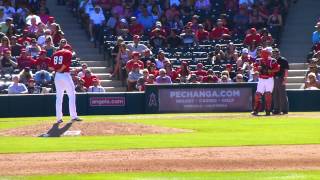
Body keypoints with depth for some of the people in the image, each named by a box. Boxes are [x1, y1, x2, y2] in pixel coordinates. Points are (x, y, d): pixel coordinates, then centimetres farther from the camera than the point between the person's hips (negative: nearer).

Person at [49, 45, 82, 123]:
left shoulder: (55, 54, 15)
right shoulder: (68, 53, -1)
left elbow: (51, 67, 8)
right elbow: (65, 64, -18)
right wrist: (61, 70, -5)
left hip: (57, 76, 6)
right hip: (65, 75, -5)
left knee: (59, 97, 10)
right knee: (72, 95, 1)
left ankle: (59, 118, 7)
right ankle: (73, 116, -5)